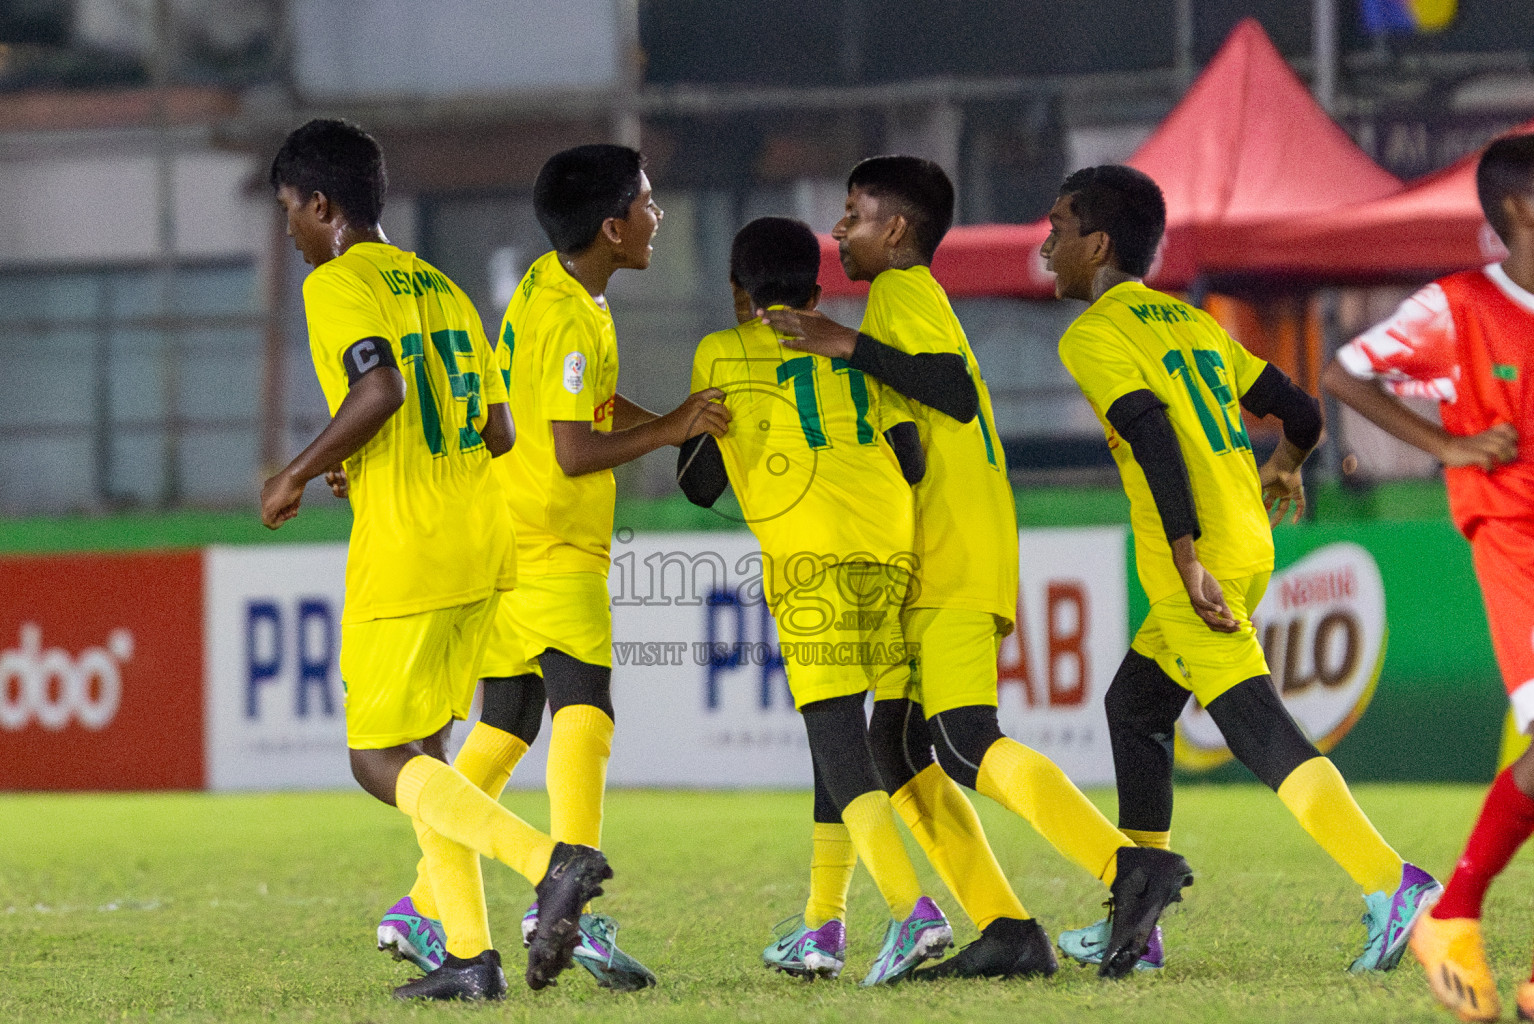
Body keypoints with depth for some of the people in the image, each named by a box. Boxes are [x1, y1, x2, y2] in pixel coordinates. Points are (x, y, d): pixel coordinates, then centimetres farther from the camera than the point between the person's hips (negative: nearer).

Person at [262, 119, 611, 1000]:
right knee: (421, 752, 15)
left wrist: (301, 473, -13)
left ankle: (552, 861, -21)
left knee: (381, 762, -3)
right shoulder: (439, 286, 18)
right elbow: (498, 430, 18)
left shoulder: (338, 285, -7)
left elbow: (380, 388, -25)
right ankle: (470, 953, 7)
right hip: (481, 544, 8)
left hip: (404, 555, -8)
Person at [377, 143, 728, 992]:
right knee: (583, 709, -21)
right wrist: (670, 431, -10)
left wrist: (675, 423, 15)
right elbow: (576, 453, -20)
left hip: (512, 542, 10)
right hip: (557, 550, -10)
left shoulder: (550, 284, 12)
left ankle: (425, 906, 18)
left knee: (504, 729, 15)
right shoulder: (569, 319, -17)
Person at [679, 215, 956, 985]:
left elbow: (699, 485, 15)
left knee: (835, 729, -9)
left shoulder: (720, 355, 15)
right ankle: (823, 931, 18)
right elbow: (910, 462, 12)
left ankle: (911, 908, -27)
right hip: (889, 545, 5)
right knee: (841, 729, 15)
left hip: (806, 547, -5)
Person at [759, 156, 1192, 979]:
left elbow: (956, 393, -21)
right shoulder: (913, 296, 25)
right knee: (899, 746, 8)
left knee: (966, 742, -22)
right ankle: (1006, 931, 2)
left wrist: (850, 347, -21)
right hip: (935, 567, 11)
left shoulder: (903, 291, -5)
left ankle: (1131, 867, -32)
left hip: (957, 562, -11)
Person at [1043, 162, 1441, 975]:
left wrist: (1185, 559, -24)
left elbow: (1153, 436, -19)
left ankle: (1391, 885, -28)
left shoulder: (1093, 336, -4)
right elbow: (1302, 414, 20)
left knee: (1255, 726, -14)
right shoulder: (1192, 321, 19)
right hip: (1249, 549, 9)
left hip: (1194, 563, -9)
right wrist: (1283, 467, 43)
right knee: (1133, 704, 20)